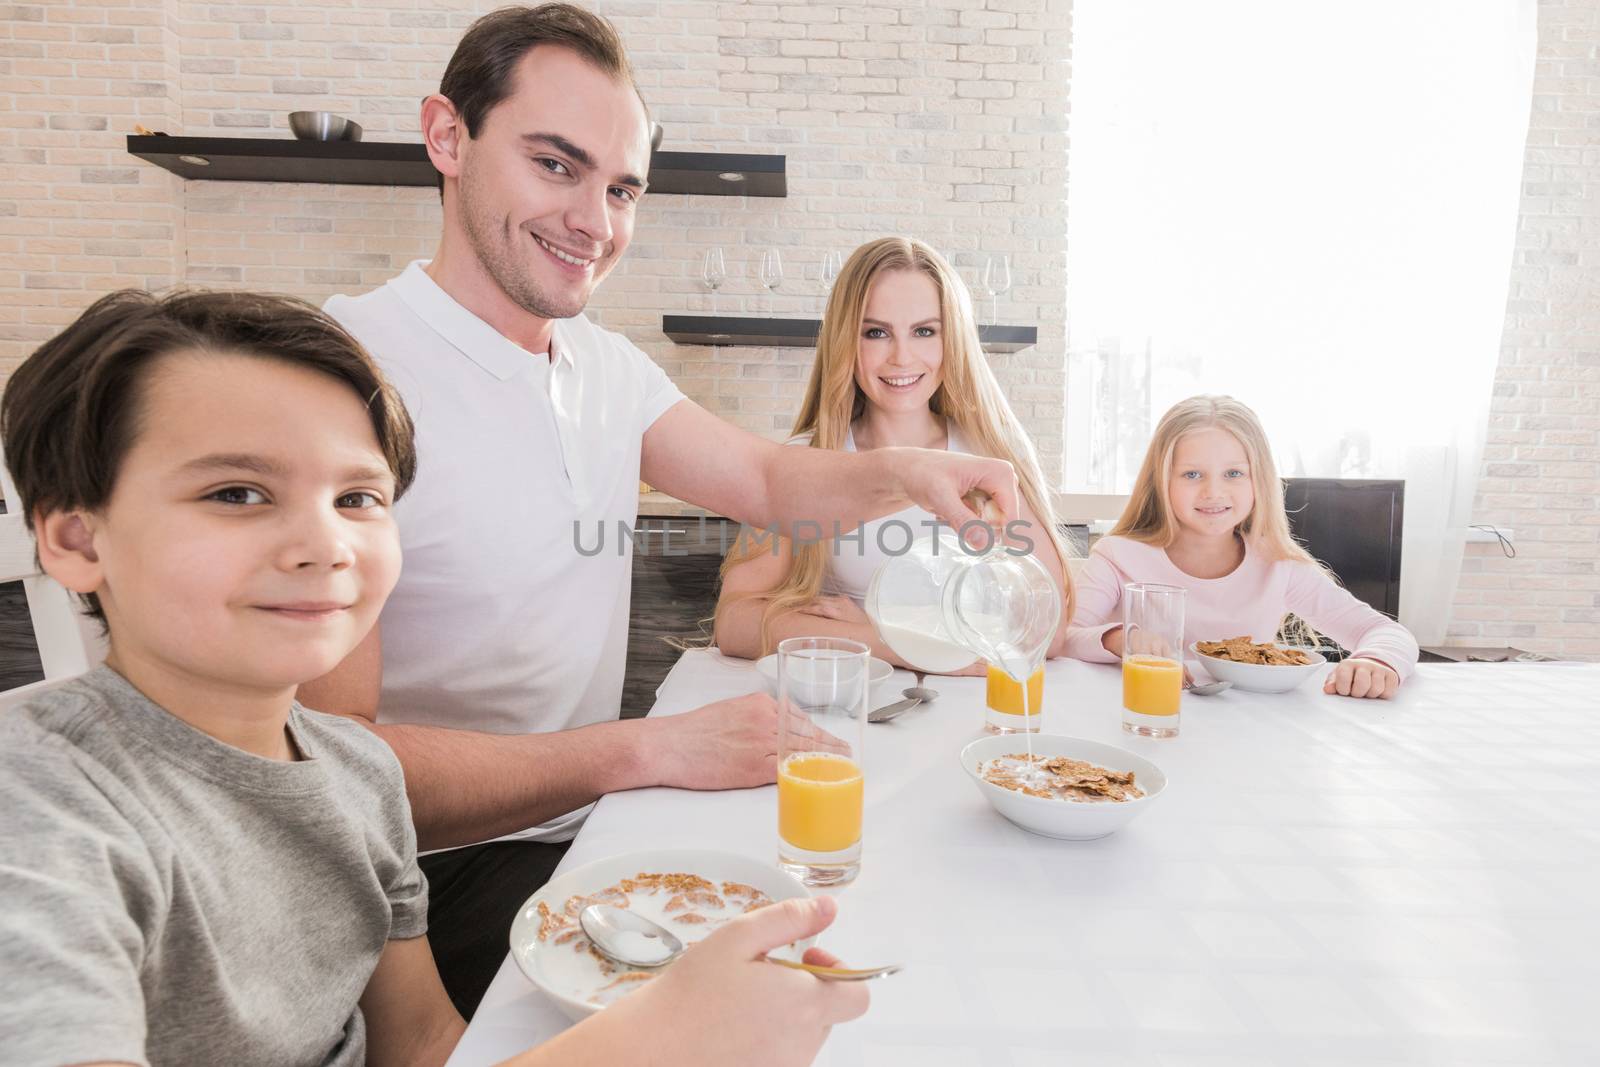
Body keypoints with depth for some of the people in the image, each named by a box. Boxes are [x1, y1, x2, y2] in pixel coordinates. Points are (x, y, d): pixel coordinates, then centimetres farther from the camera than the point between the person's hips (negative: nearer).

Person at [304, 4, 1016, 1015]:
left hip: (586, 828, 7)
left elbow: (765, 478, 9)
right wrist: (653, 749, -29)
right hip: (439, 880, -7)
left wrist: (901, 471, -11)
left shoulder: (607, 366, 6)